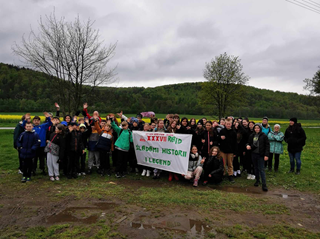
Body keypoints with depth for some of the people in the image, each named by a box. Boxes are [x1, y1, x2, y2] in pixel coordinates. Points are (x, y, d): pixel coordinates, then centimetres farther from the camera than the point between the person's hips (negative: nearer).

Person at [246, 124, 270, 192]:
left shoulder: (264, 136, -6)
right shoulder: (252, 136, 6)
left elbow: (267, 145, -6)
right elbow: (249, 142, 18)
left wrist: (266, 155, -13)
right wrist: (248, 145, -7)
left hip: (260, 155, -4)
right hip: (254, 154, 5)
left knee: (261, 169, -5)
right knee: (256, 168, 15)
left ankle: (264, 184, -1)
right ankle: (257, 180, 30)